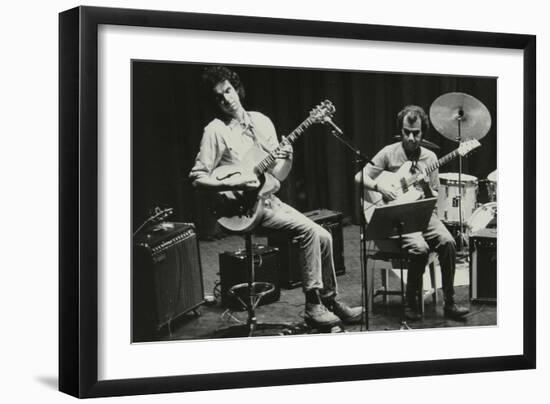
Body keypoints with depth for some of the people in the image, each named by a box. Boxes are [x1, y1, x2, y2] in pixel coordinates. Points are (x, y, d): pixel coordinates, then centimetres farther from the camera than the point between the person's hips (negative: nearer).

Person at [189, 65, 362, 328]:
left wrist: (286, 160, -11)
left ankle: (330, 299, 11)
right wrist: (233, 184, -22)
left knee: (324, 237, -4)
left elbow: (277, 175, 10)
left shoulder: (261, 122, 9)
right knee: (307, 230, -22)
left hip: (269, 199, 7)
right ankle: (313, 304, -15)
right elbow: (197, 177, -11)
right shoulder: (215, 130, -8)